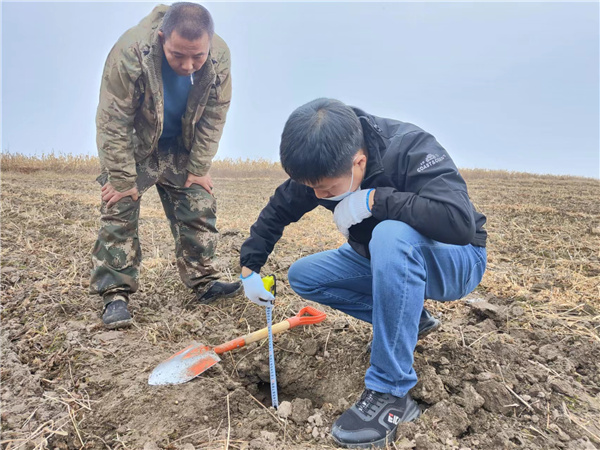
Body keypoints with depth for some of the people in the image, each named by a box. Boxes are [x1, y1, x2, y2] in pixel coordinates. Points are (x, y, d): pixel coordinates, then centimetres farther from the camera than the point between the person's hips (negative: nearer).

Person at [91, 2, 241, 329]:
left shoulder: (220, 58, -23)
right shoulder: (129, 53, -33)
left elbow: (213, 119, -10)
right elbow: (114, 123, -25)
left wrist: (199, 168, -9)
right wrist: (123, 179, -22)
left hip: (180, 149, 3)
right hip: (132, 146, -3)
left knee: (199, 209, 0)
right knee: (119, 213, -11)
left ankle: (202, 283, 14)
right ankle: (115, 294, -2)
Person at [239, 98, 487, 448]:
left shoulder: (411, 148, -30)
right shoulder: (322, 169, -12)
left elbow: (460, 221, -44)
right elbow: (278, 211, 3)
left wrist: (373, 199, -40)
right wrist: (250, 267, 1)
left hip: (454, 262, -6)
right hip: (385, 260, 7)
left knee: (390, 235, -39)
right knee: (303, 276, -3)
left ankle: (392, 393, -28)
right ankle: (409, 318, 6)